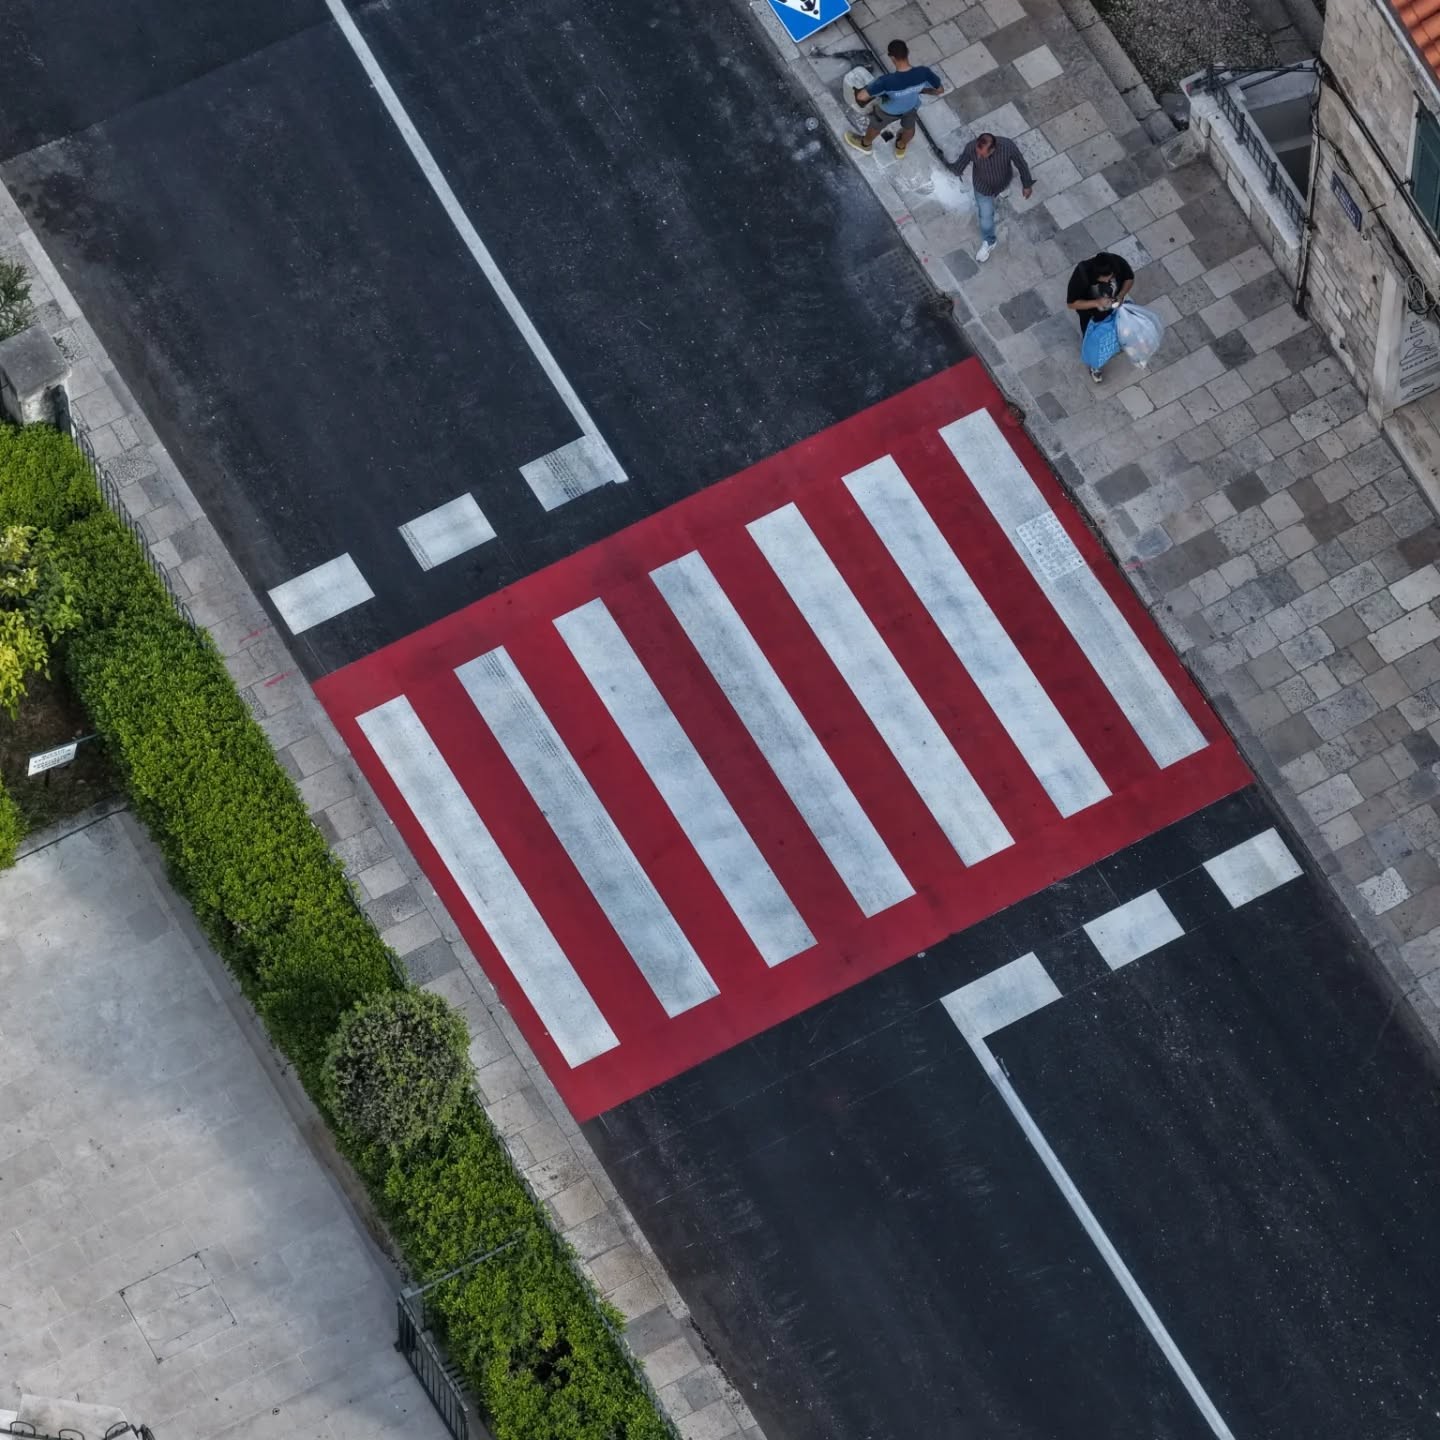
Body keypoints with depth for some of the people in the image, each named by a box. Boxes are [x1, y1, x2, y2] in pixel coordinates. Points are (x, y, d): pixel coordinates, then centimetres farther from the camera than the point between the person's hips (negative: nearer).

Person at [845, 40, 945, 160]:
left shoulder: (887, 81, -46)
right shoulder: (923, 72, -37)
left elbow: (861, 97, -40)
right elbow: (940, 90, -20)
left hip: (890, 111, -2)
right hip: (911, 106, 2)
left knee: (876, 125, 33)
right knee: (909, 127, 37)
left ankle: (865, 144, 64)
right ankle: (901, 147, 68)